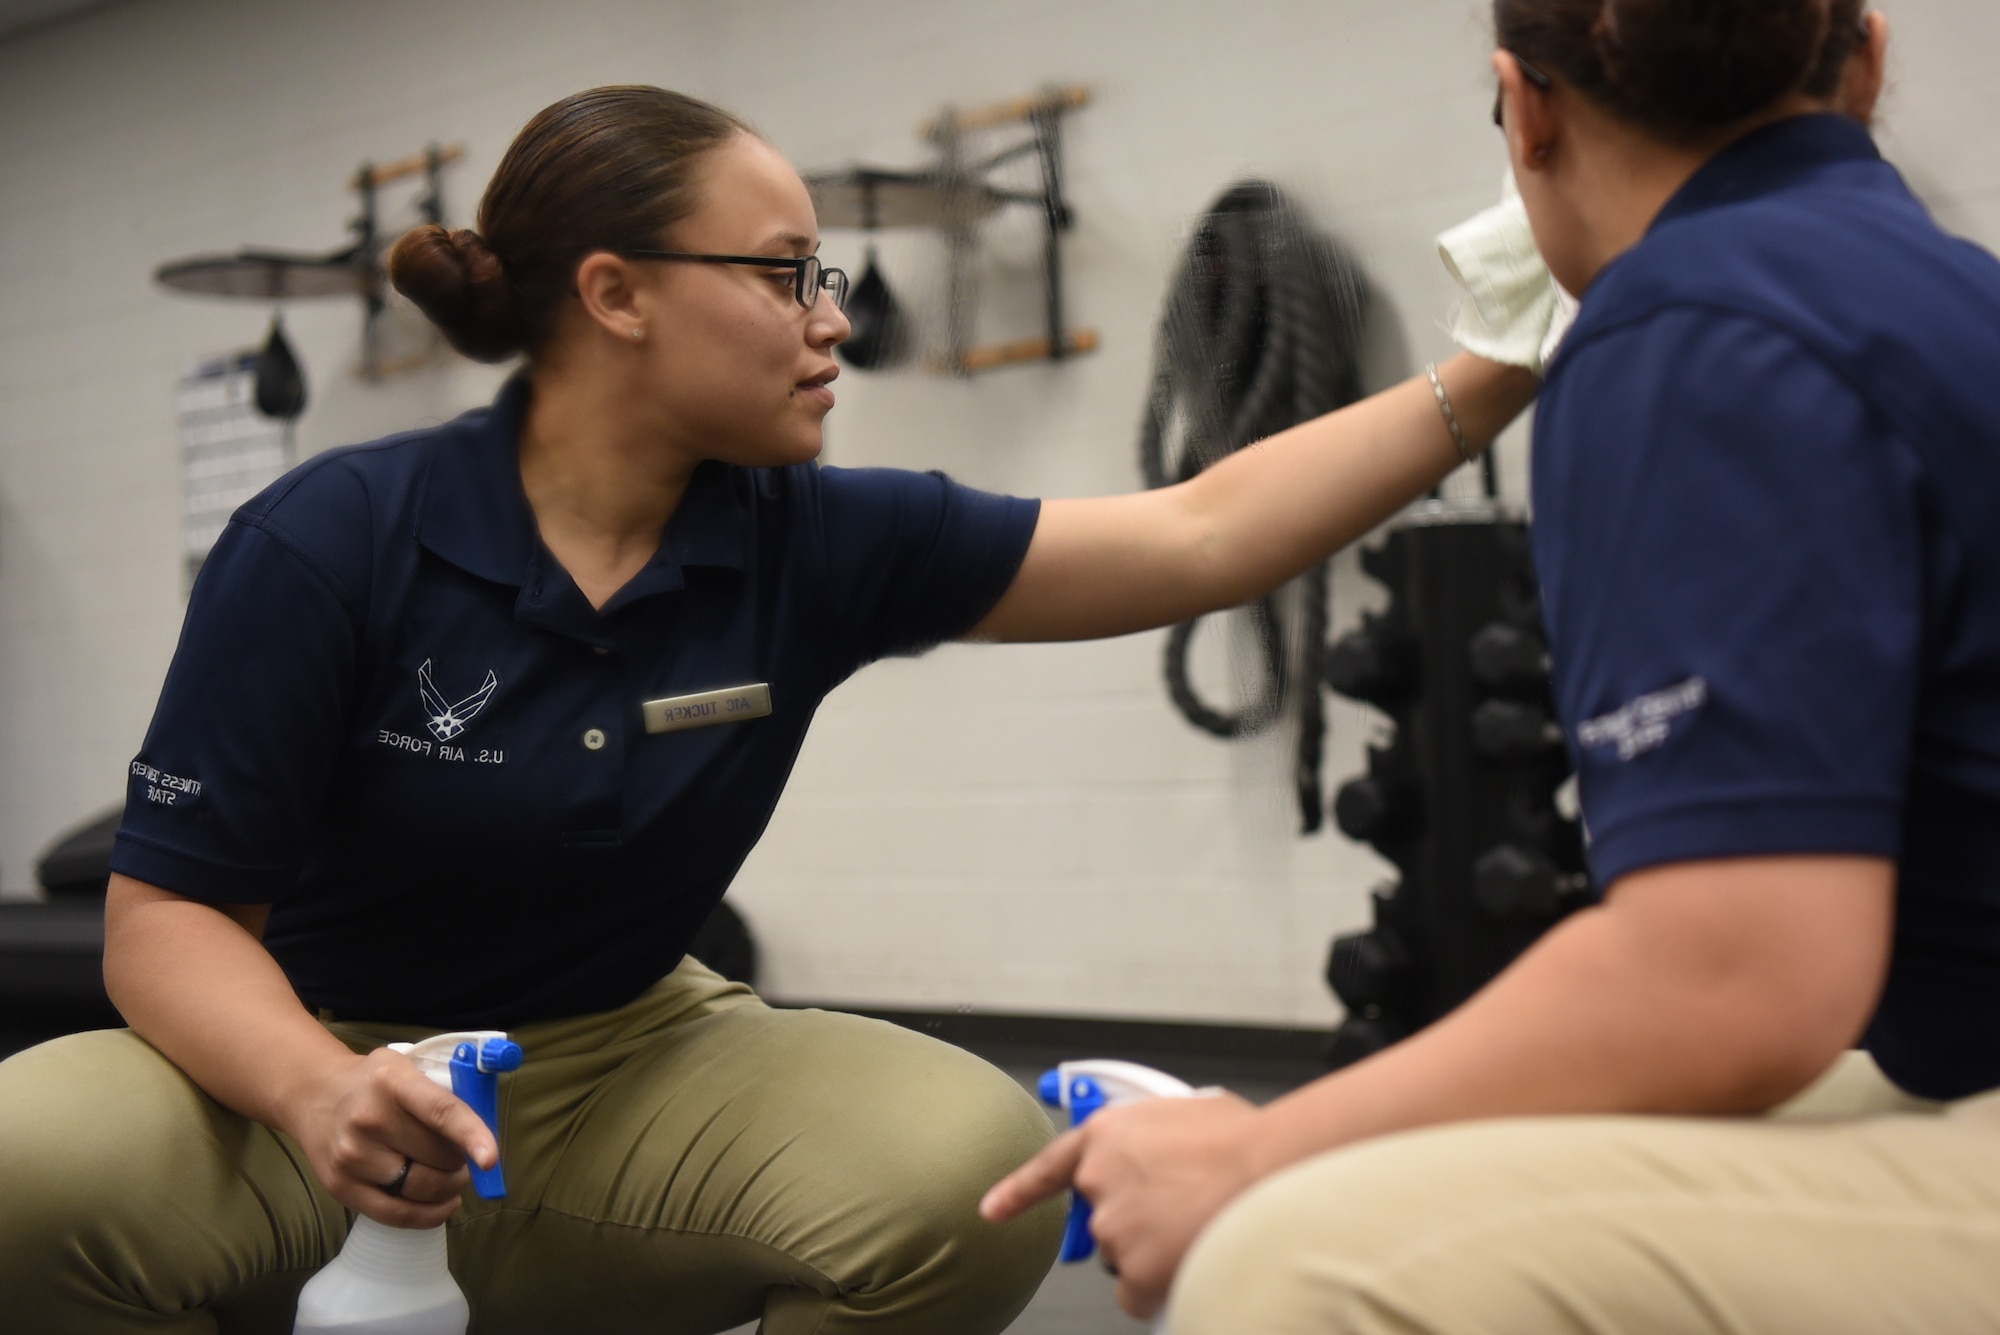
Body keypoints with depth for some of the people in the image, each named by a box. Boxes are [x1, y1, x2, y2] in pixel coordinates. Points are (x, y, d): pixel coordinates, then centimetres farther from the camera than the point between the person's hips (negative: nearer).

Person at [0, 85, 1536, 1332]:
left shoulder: (811, 545, -7)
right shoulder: (329, 545, -16)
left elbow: (1202, 535, -6)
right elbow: (170, 911, -14)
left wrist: (1491, 378, -13)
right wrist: (319, 1095, -35)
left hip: (629, 1070, 3)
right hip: (310, 1071, -3)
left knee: (972, 1157, -26)